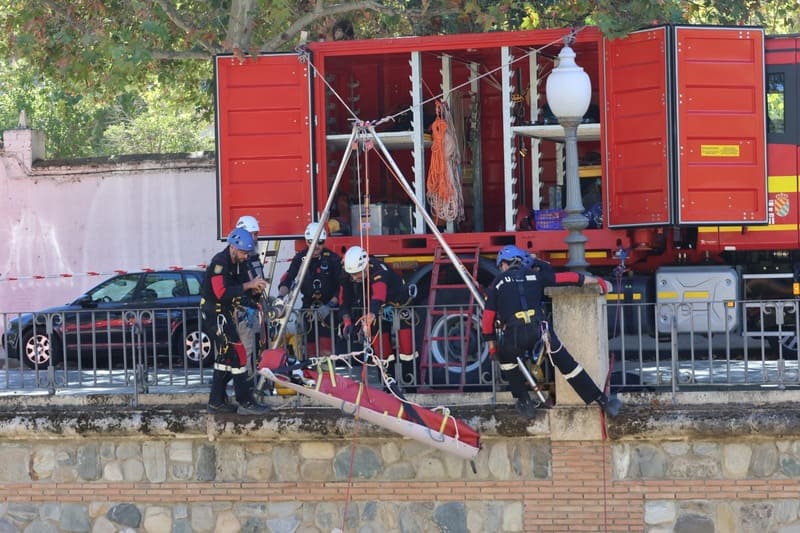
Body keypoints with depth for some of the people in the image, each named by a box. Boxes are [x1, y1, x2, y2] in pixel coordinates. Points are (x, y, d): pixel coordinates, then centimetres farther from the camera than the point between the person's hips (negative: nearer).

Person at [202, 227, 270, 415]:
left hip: (225, 314, 10)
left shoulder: (237, 263, 11)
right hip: (215, 314, -10)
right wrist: (248, 285, -27)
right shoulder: (219, 263, -19)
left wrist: (255, 286, 0)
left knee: (225, 357, 14)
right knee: (237, 355, -13)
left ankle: (216, 401, 21)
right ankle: (245, 403, -13)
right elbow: (222, 293, -30)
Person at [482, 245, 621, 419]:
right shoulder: (535, 276, 21)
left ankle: (525, 402, 24)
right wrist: (596, 280, 31)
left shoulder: (497, 283, 17)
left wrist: (491, 343, 25)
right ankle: (604, 402, 9)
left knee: (506, 359, 30)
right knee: (567, 364, 10)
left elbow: (488, 317, 14)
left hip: (513, 334, -1)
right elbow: (566, 278, 20)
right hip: (540, 330, 1)